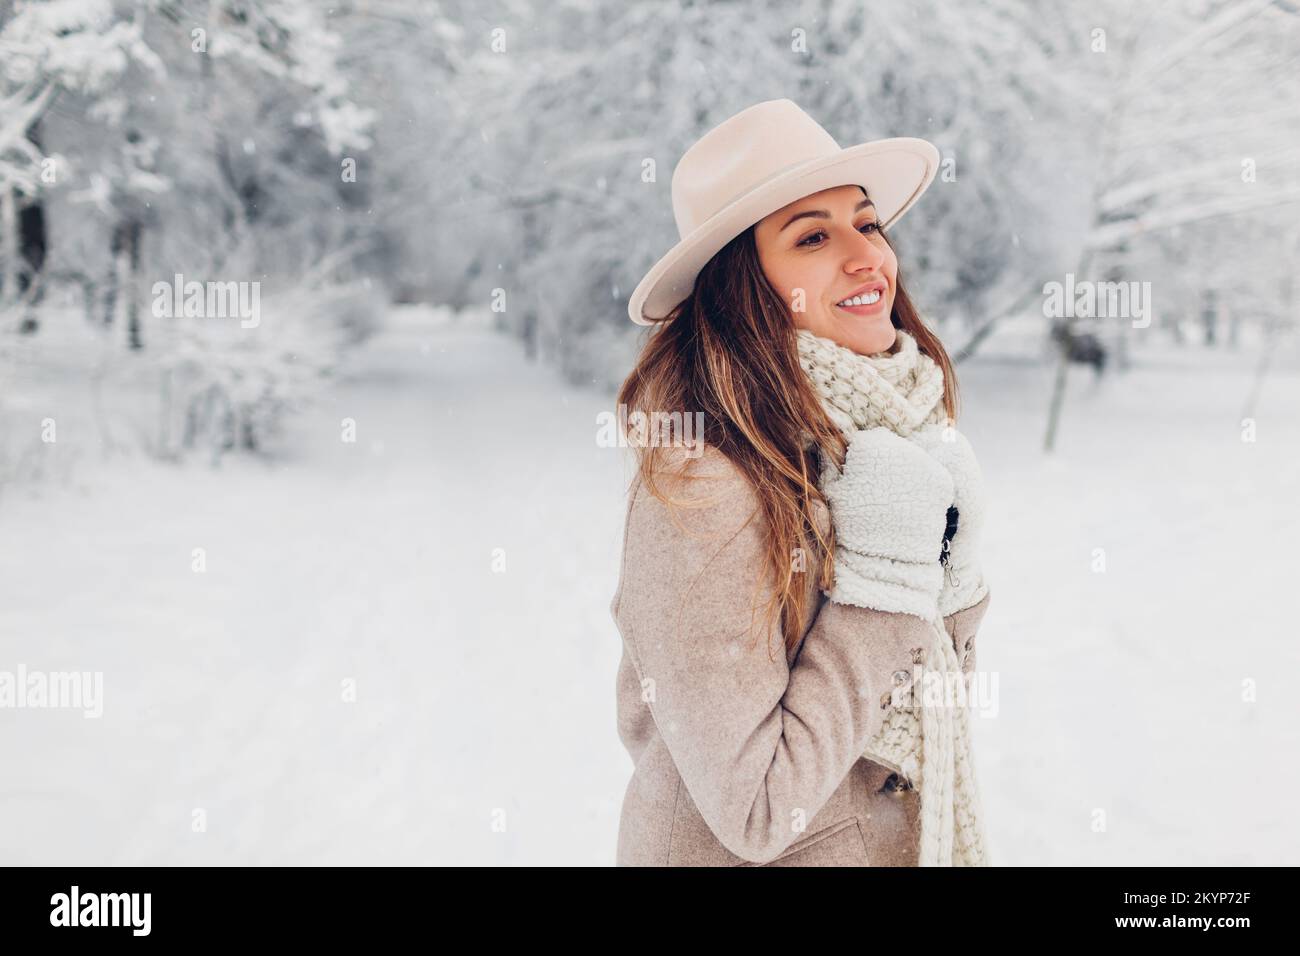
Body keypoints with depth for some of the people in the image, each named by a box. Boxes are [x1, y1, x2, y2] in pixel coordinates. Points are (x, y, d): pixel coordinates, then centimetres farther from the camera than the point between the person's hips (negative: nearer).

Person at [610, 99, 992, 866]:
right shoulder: (702, 486, -26)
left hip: (909, 833, 7)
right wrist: (882, 573, -25)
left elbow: (935, 678, 5)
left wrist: (948, 565, -13)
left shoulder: (903, 428, -4)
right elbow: (755, 810, -25)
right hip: (743, 858, -6)